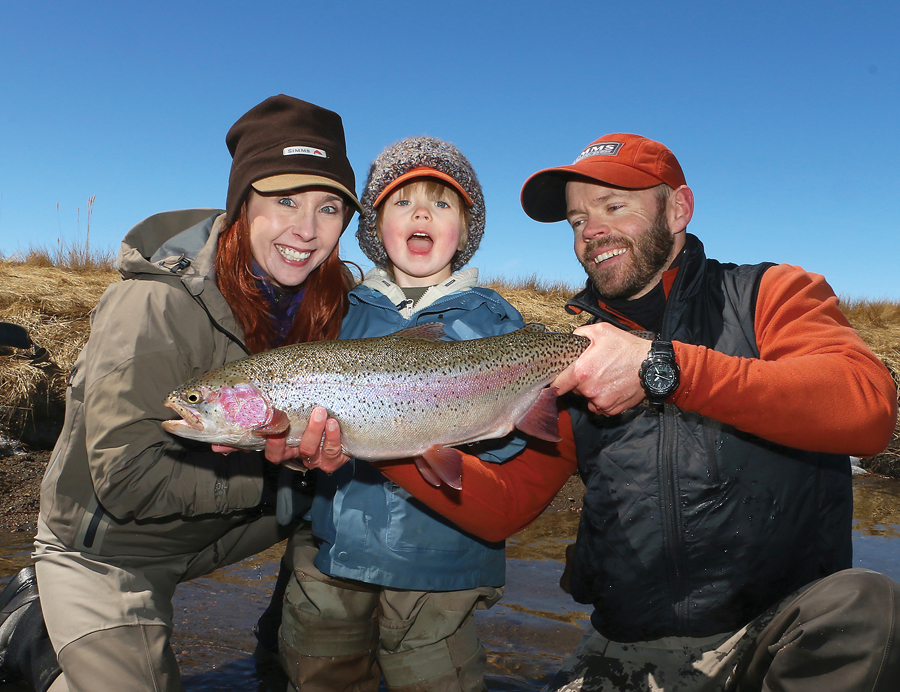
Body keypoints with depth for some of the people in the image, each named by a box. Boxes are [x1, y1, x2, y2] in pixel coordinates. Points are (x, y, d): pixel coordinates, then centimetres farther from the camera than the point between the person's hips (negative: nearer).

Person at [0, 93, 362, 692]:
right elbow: (128, 477, -28)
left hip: (200, 540, 6)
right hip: (106, 550, -5)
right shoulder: (157, 305, -28)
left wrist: (314, 449, -23)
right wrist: (279, 475, -28)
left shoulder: (323, 301, -10)